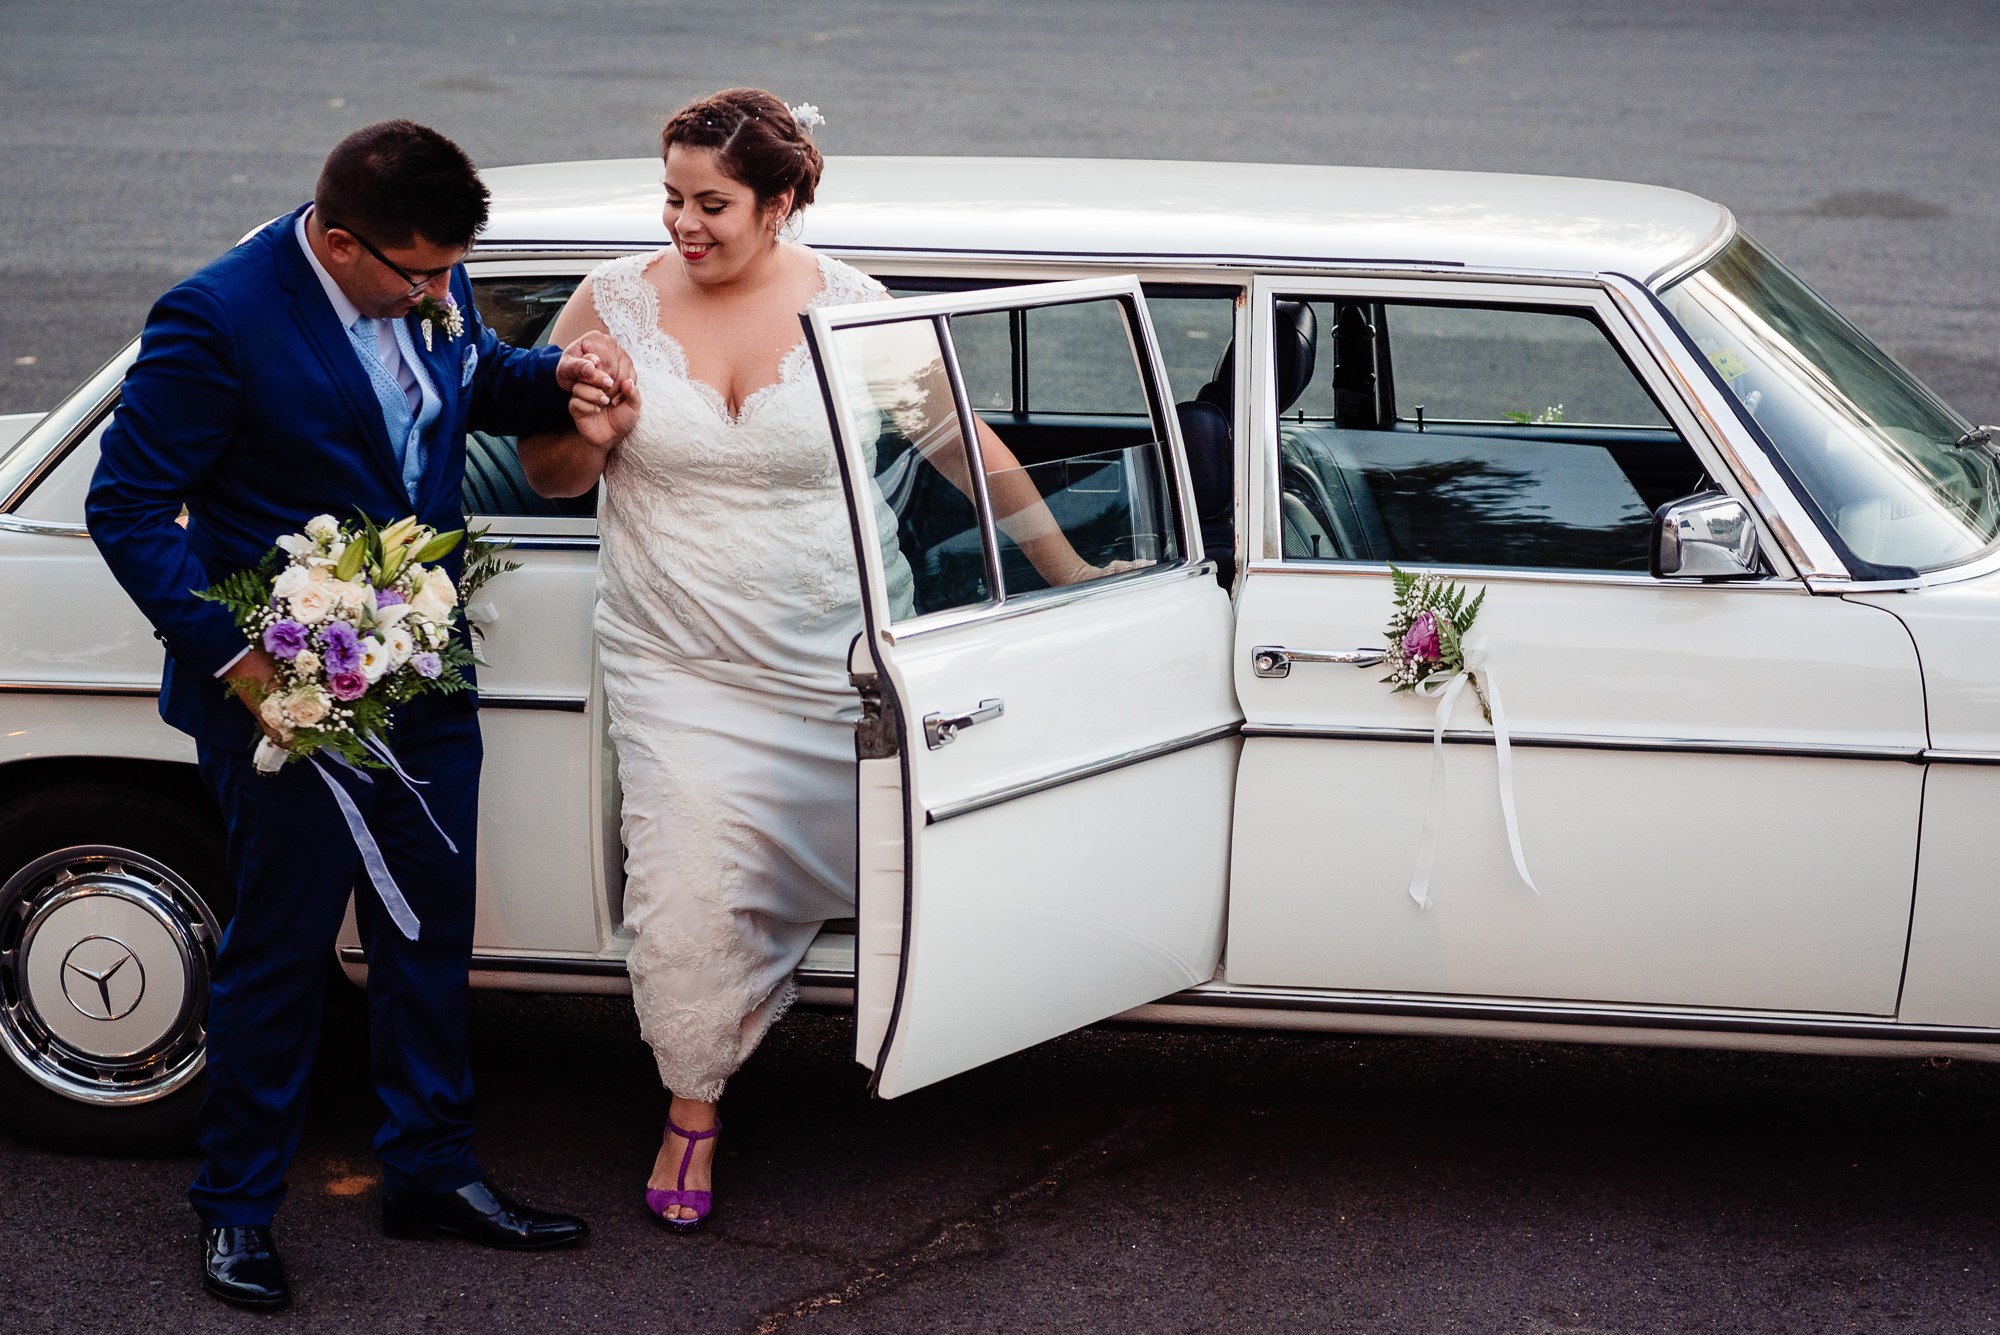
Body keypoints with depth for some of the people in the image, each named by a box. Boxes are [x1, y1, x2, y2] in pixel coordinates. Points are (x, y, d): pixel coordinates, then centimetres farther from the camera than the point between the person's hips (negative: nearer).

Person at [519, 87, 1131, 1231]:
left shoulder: (852, 308, -6)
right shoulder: (615, 303, -4)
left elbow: (966, 447, 3)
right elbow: (548, 476, 6)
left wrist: (1071, 571, 5)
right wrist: (592, 437, -18)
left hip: (841, 657, 0)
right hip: (679, 665, 0)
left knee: (870, 856, 5)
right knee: (690, 888, -7)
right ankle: (694, 1105, 16)